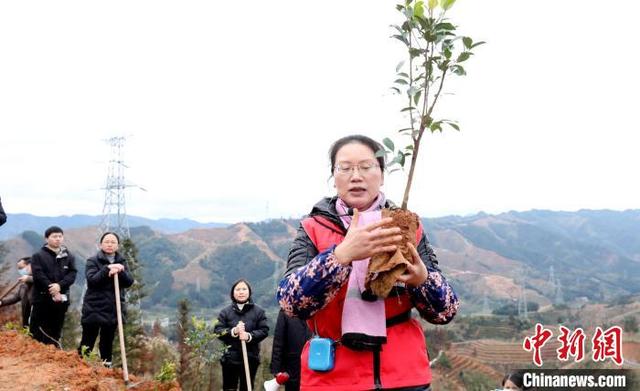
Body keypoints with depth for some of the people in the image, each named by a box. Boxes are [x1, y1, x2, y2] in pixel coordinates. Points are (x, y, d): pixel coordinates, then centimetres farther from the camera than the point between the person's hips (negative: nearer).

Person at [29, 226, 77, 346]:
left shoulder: (68, 257, 11)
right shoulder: (38, 256, 2)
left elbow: (72, 274, 0)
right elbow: (38, 275, -9)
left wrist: (59, 285, -18)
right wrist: (52, 290, -16)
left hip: (61, 300, 3)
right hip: (42, 299, -3)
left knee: (55, 333, 9)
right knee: (37, 333, -3)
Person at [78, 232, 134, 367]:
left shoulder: (121, 262, 10)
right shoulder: (93, 261, 0)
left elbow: (129, 282, -3)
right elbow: (92, 279, -16)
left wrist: (120, 272, -22)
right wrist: (107, 269, -26)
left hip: (113, 310, 4)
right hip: (94, 308, -3)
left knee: (107, 343, 11)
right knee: (87, 342, -1)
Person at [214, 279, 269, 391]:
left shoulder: (258, 311, 1)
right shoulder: (225, 311, 2)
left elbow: (264, 330, -4)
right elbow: (217, 331, -3)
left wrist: (250, 336, -22)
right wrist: (233, 331, -21)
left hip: (250, 359, 0)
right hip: (230, 358, 0)